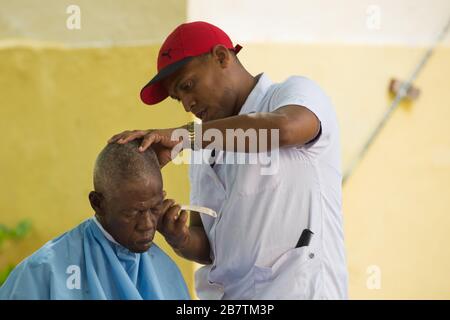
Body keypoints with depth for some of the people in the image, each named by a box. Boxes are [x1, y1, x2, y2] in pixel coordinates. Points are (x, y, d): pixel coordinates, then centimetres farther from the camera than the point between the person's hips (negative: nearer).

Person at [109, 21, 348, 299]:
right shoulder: (205, 151, 18)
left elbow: (285, 127, -23)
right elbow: (210, 246, 16)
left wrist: (185, 135, -21)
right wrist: (182, 240, -5)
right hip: (222, 292, 6)